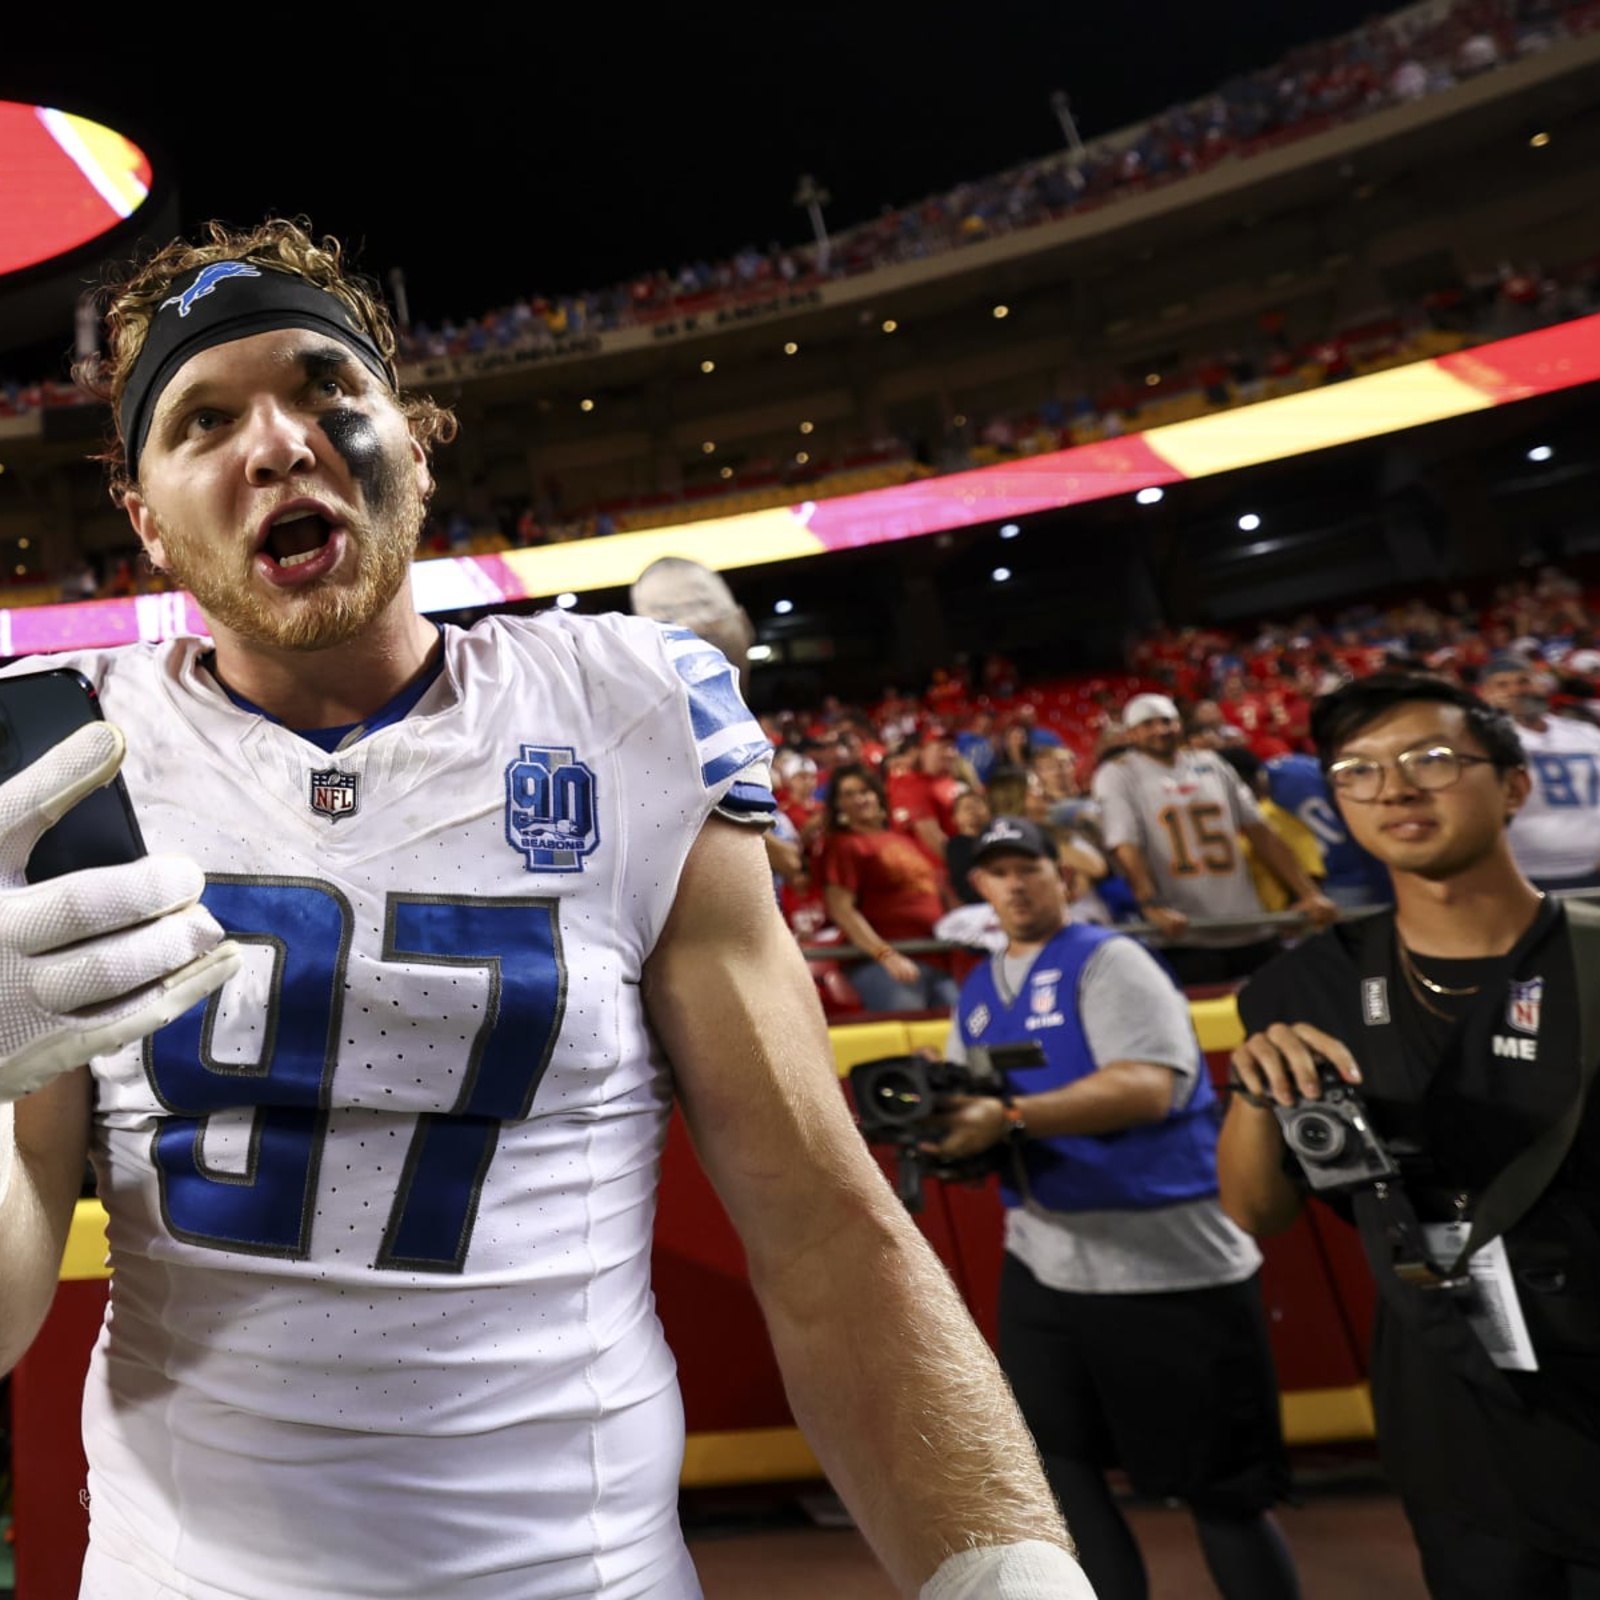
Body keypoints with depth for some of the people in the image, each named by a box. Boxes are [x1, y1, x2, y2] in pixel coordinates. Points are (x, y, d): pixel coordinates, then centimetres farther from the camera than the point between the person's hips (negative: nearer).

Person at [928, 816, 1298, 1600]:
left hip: (1171, 1261, -6)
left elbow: (1148, 1088, -24)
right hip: (1042, 1261, 6)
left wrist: (1009, 1119, -32)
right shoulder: (976, 994, 11)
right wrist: (942, 1114, -13)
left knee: (1218, 1487, 7)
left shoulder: (1109, 961, -9)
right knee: (1048, 1466, 9)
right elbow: (975, 1120, 11)